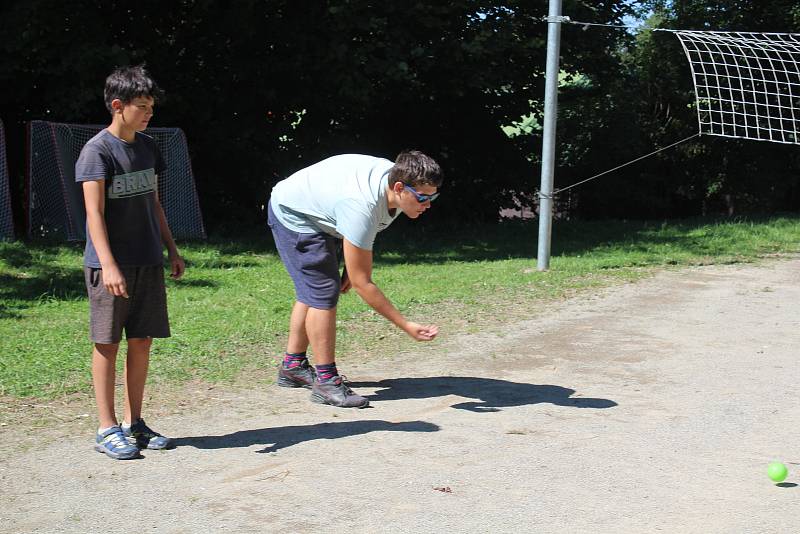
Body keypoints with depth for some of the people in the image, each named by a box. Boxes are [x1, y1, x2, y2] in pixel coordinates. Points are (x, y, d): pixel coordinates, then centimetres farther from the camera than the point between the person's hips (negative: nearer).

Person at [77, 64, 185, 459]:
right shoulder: (97, 151, -10)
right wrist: (108, 265, -24)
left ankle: (134, 423, 19)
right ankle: (107, 429, 8)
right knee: (107, 343, 1)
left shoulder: (147, 147, 12)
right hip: (111, 266, -7)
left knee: (142, 341, 9)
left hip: (148, 263, 7)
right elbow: (94, 212, -15)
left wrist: (171, 250, 16)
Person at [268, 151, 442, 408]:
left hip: (317, 215, 10)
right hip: (293, 215, -10)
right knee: (323, 294, -16)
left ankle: (292, 367, 30)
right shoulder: (361, 208, -41)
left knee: (312, 291, 17)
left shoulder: (396, 176, -17)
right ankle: (326, 381, -9)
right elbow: (362, 283, -35)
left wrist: (352, 267, 1)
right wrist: (406, 326, -34)